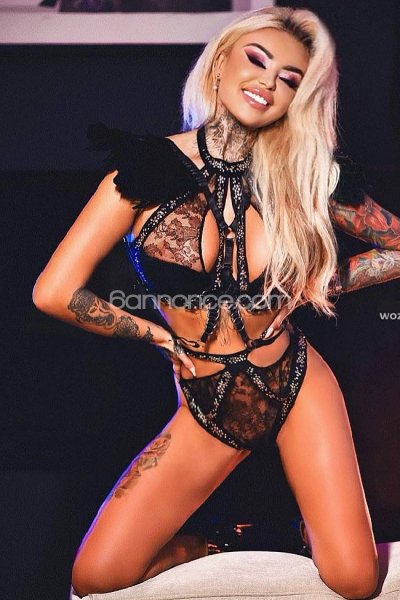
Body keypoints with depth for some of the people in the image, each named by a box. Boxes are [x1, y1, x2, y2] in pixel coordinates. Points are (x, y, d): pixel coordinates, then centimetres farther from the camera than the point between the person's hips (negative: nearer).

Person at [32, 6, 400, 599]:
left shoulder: (306, 176, -5)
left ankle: (303, 516, 29)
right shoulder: (147, 168, -11)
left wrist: (313, 288, -5)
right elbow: (55, 292, -14)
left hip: (297, 386, 1)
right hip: (208, 407, 0)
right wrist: (157, 332, -4)